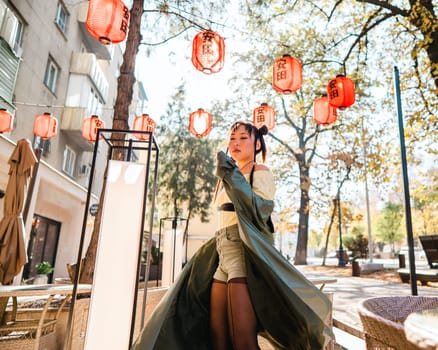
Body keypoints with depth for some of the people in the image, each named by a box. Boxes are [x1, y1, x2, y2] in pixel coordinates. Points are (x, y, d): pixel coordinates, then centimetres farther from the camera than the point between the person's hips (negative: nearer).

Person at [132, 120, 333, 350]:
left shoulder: (261, 173, -3)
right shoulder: (230, 175, 20)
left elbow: (260, 212, -21)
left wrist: (233, 179, -24)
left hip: (246, 254, -8)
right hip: (223, 254, 8)